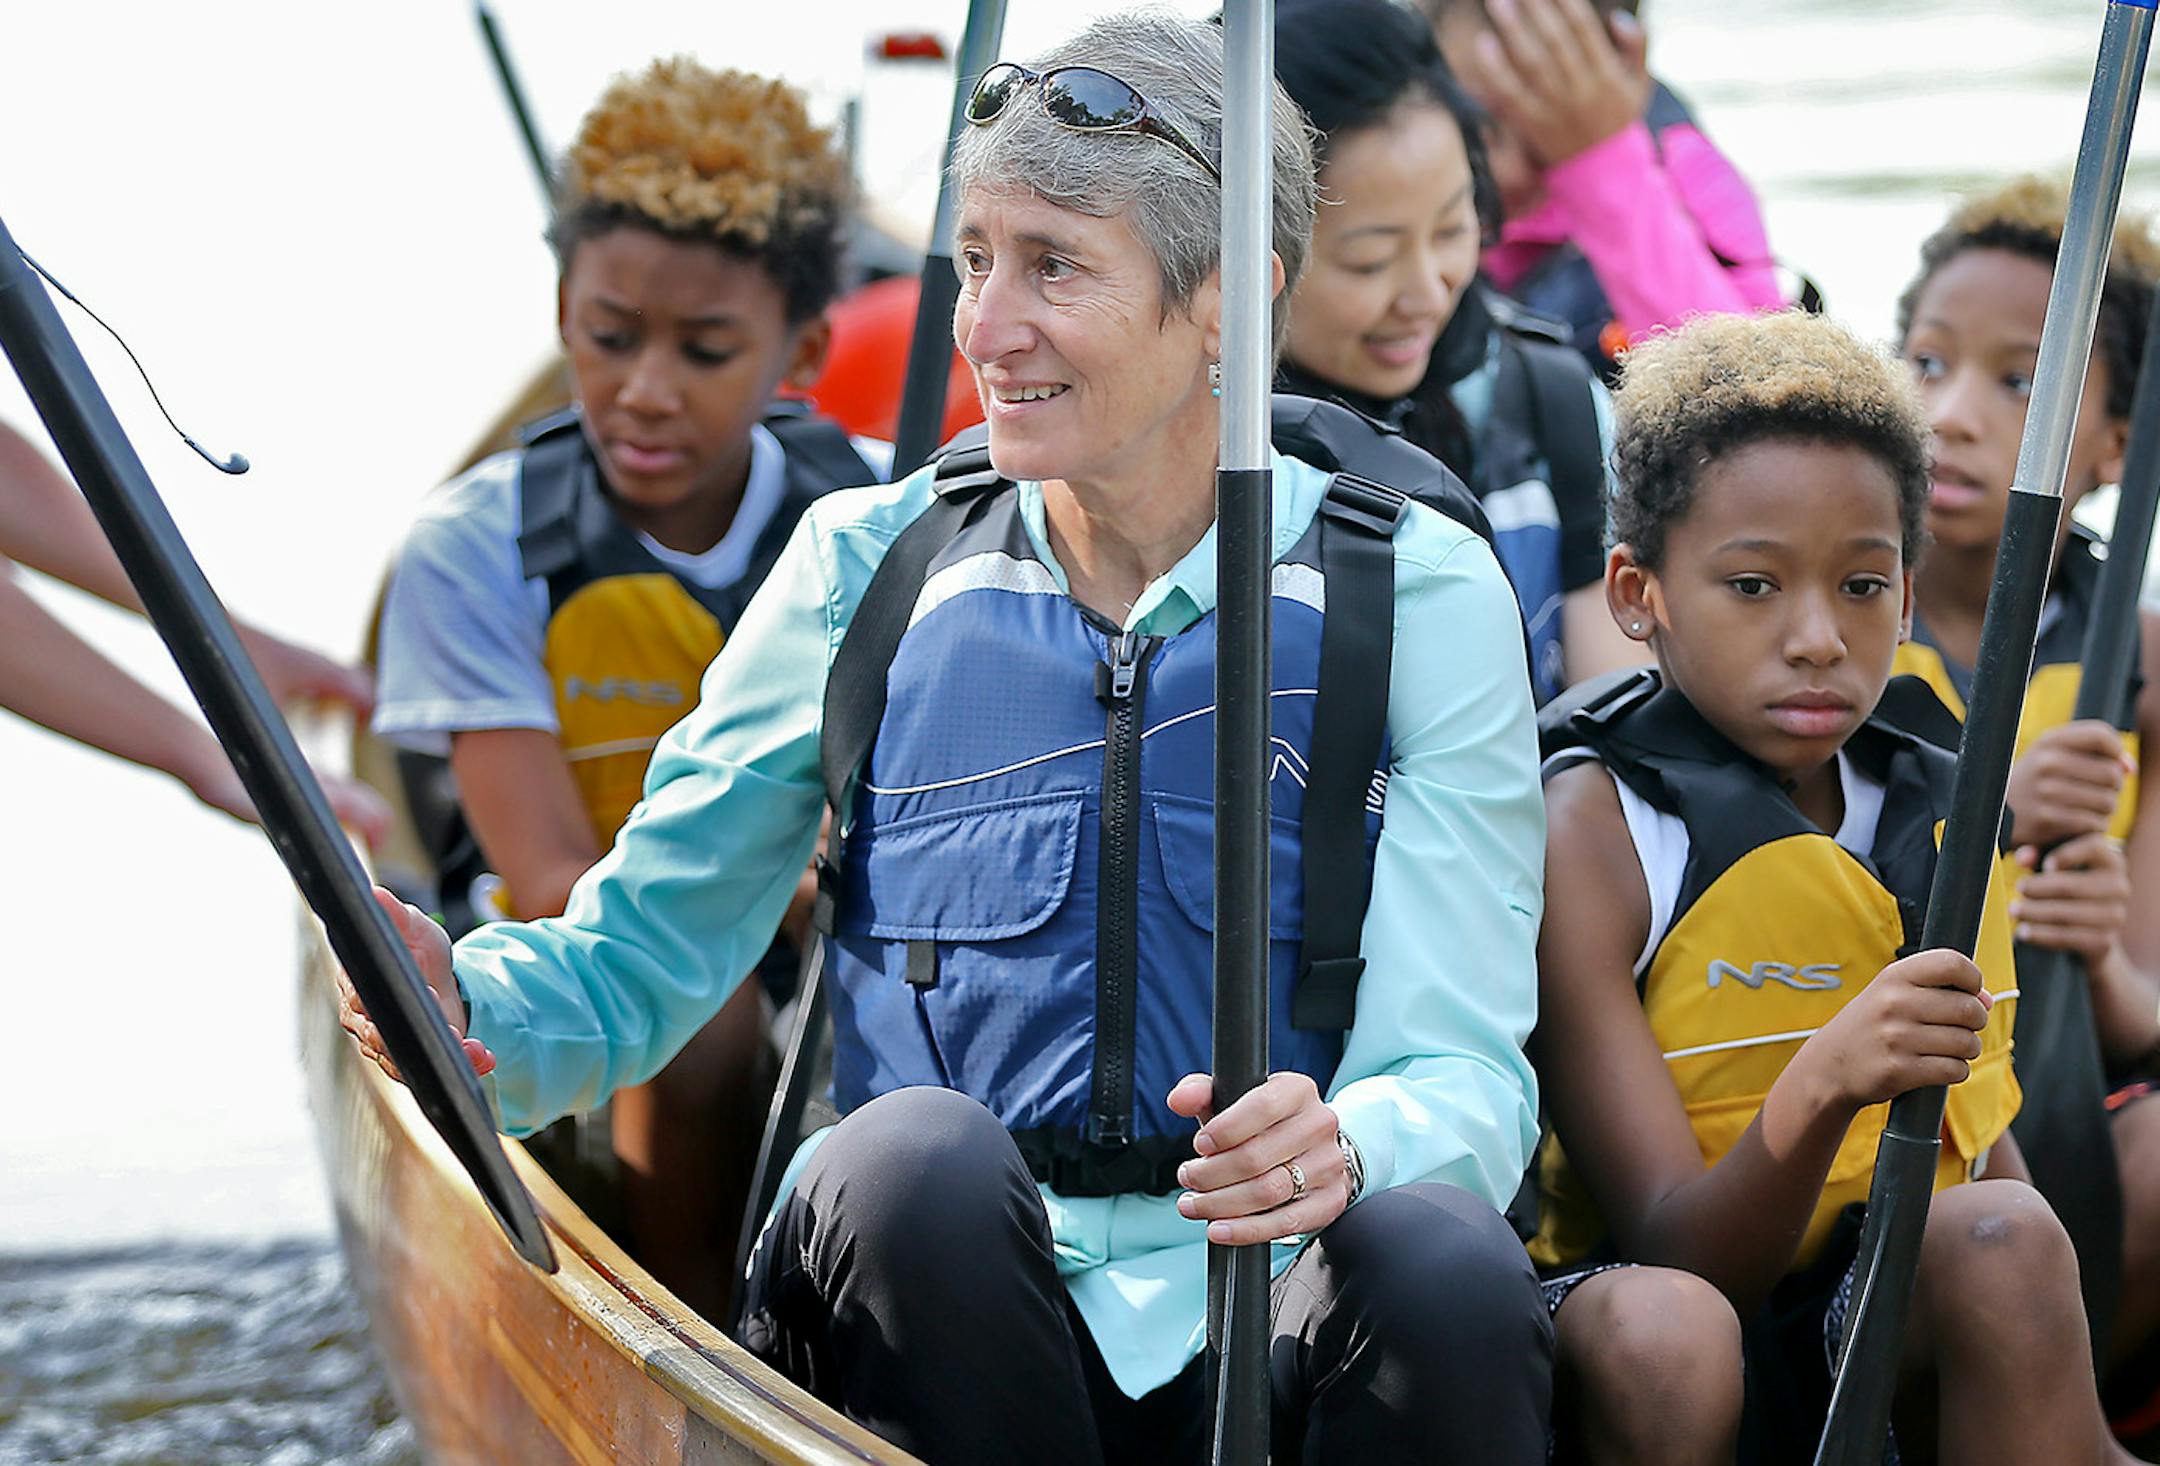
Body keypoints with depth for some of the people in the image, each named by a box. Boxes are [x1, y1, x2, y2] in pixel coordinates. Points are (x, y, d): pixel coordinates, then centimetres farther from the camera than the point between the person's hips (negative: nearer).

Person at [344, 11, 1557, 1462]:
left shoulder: (1419, 596, 4)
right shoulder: (868, 566, 9)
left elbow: (1463, 1074, -3)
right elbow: (637, 956, 11)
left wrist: (1344, 1150, -28)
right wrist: (459, 1001, -13)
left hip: (1268, 1343, -1)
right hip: (925, 1324, 2)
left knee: (1447, 1265, -35)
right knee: (915, 1152, -34)